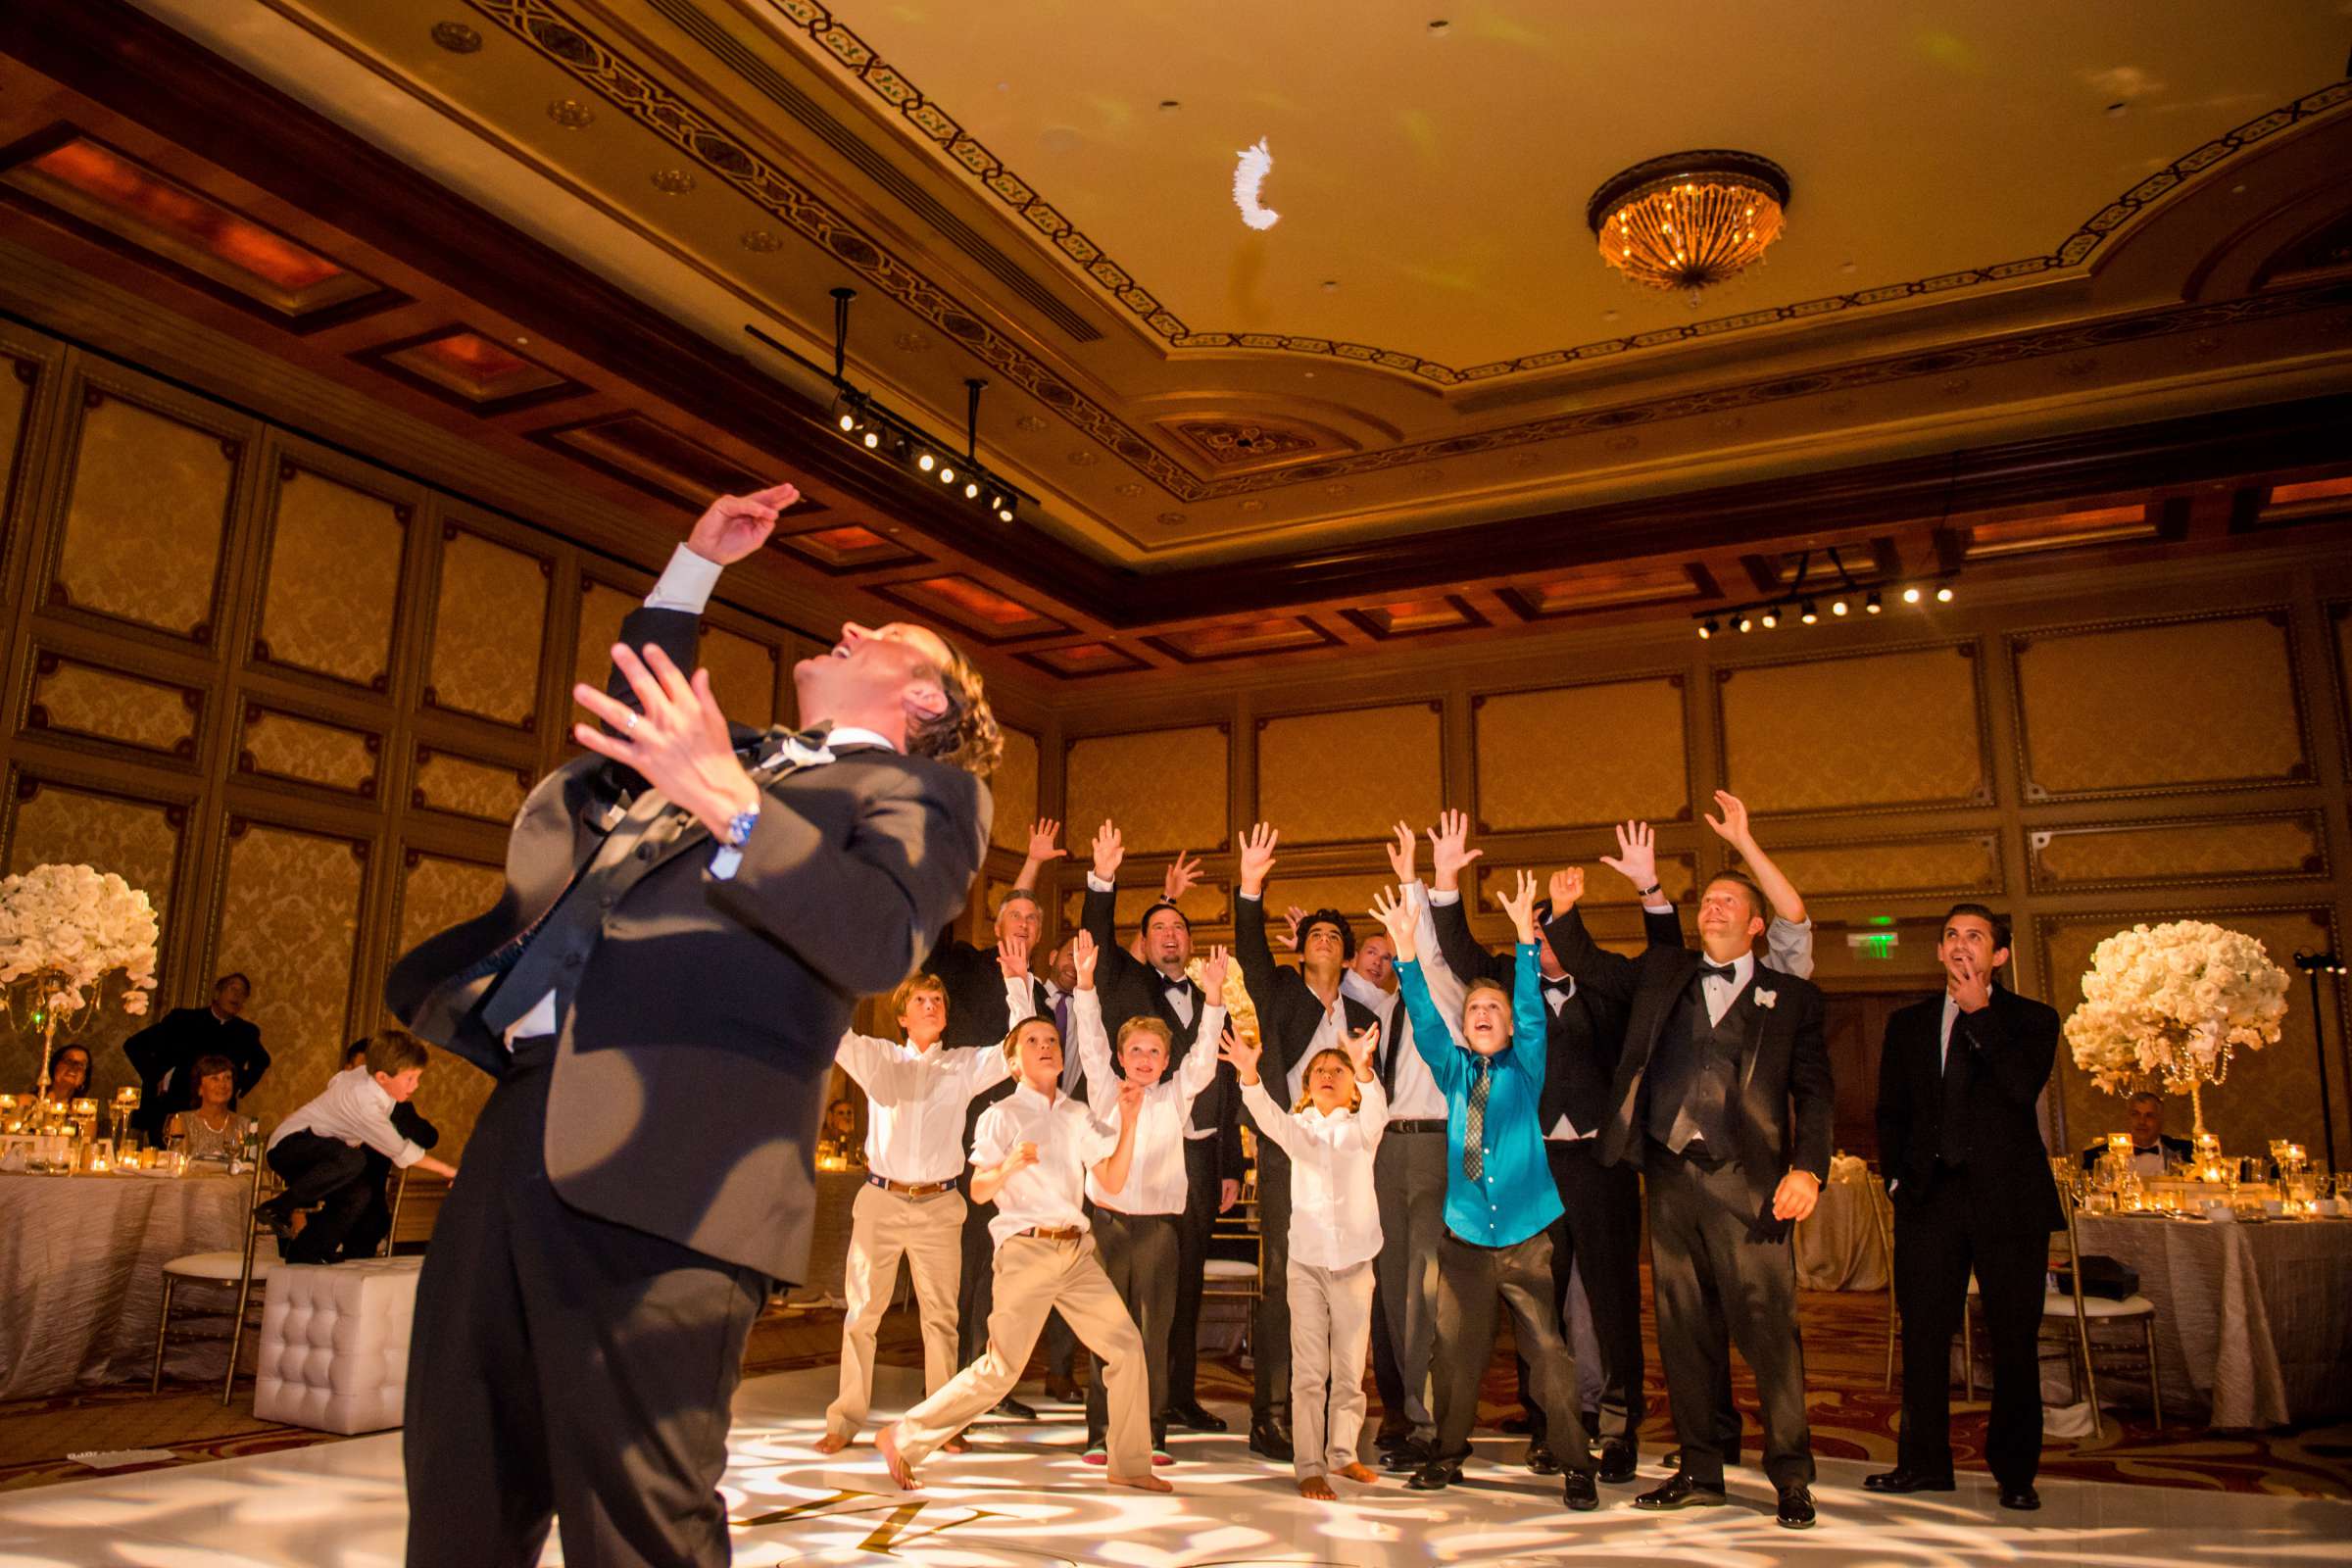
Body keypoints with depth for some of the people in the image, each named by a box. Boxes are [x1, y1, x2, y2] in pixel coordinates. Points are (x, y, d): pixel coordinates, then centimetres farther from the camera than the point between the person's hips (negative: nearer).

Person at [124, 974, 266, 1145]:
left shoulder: (246, 1032, 7)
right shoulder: (183, 1019, 3)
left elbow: (262, 1061, 27)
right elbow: (133, 1045, 6)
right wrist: (156, 1078, -2)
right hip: (173, 1114, -1)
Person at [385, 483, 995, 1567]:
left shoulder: (921, 791, 7)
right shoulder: (748, 753, 29)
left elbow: (881, 941, -12)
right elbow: (630, 715, 49)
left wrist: (732, 806, -23)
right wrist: (696, 564, 42)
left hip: (660, 1157, -8)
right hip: (529, 1107, 8)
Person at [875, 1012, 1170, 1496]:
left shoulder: (1078, 1116, 15)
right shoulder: (1002, 1115, -1)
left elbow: (1112, 1182, 8)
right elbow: (979, 1189, -8)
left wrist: (1129, 1121, -1)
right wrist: (1009, 1165, -29)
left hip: (1077, 1250, 6)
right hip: (1027, 1250, -6)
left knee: (1127, 1347, 1)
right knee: (1001, 1368, -8)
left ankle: (1129, 1465, 14)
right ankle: (902, 1440, 5)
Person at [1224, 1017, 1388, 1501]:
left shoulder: (1361, 1129, 2)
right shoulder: (1298, 1128, 4)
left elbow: (1376, 1112, -21)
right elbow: (1268, 1116, -17)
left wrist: (1364, 1068, -43)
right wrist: (1249, 1074, -38)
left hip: (1354, 1262, 0)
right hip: (1306, 1263, 0)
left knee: (1350, 1370, 8)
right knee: (1309, 1372, -2)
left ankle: (1342, 1453, 24)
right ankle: (1310, 1468, 4)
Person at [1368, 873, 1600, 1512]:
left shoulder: (1525, 1069, 4)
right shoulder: (1455, 1071, 8)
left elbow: (1532, 1012, -10)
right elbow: (1425, 1024, -5)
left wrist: (1525, 938, -23)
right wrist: (1407, 953, -18)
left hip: (1528, 1241, -2)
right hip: (1465, 1240, 2)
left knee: (1551, 1354, -3)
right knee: (1454, 1353, 6)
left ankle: (1576, 1467, 8)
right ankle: (1447, 1454, 21)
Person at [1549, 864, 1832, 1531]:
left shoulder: (1791, 995, 10)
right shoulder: (1661, 972, 18)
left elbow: (1813, 1090, 5)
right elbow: (1587, 964, 21)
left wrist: (1808, 1169, -8)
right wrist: (1564, 911, 2)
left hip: (1745, 1178, -3)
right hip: (1669, 1175, 3)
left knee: (1767, 1327, -5)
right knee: (1684, 1330, 8)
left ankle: (1792, 1477, 7)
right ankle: (1700, 1472, 17)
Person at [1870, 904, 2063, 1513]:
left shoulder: (2032, 1019, 6)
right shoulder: (1908, 1023, 15)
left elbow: (2024, 1088, -13)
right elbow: (1890, 1111, 17)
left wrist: (1980, 1011, -12)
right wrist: (1896, 1175, 4)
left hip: (2008, 1197, -2)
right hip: (1929, 1195, 3)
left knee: (2014, 1338, 3)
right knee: (1923, 1332, 4)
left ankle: (2014, 1472, 16)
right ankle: (1924, 1462, 15)